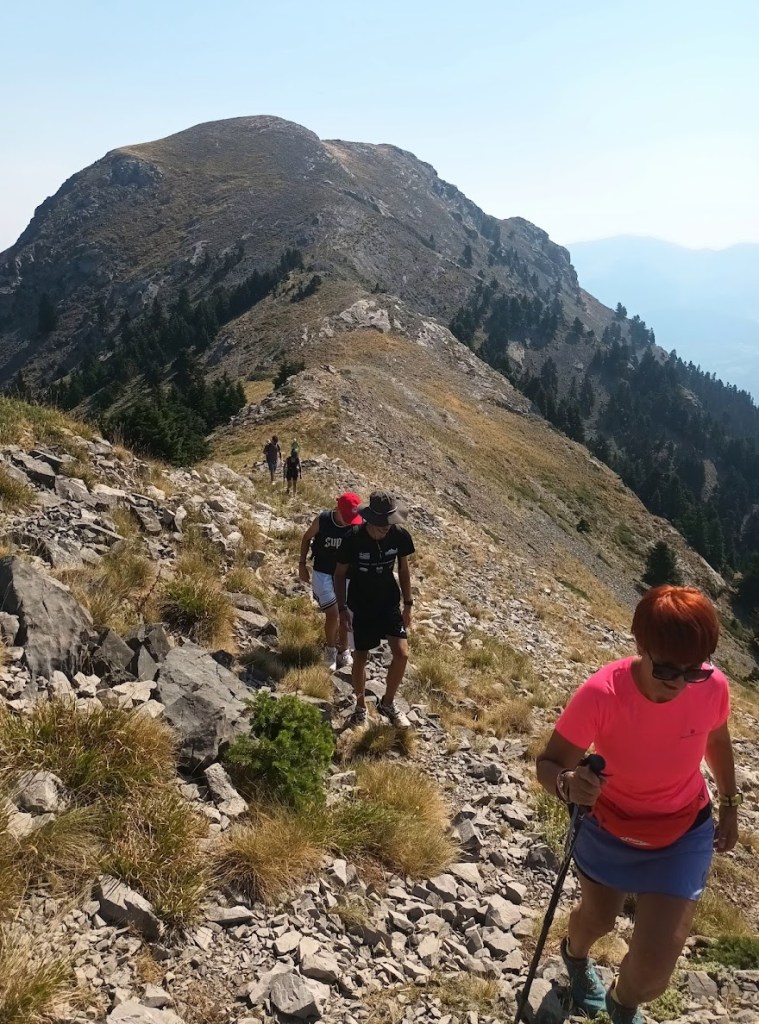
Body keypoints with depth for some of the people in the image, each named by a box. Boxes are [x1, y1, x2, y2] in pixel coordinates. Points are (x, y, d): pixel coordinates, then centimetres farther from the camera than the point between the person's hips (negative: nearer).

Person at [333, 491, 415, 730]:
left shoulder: (400, 536, -15)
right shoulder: (353, 539, -22)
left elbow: (404, 570, 1)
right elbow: (340, 574, -8)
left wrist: (408, 604, 4)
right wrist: (342, 608, -9)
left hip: (390, 602, 2)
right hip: (361, 606, -2)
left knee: (402, 654, -5)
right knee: (361, 657, 7)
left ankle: (388, 703, 18)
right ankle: (360, 708, 29)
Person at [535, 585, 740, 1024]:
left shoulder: (713, 687, -25)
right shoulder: (602, 694, -34)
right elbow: (549, 763, -27)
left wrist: (730, 805, 11)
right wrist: (567, 783, -50)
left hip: (683, 836, 1)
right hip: (609, 828, -1)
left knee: (653, 975, -5)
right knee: (598, 918, 26)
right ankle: (575, 955, 66)